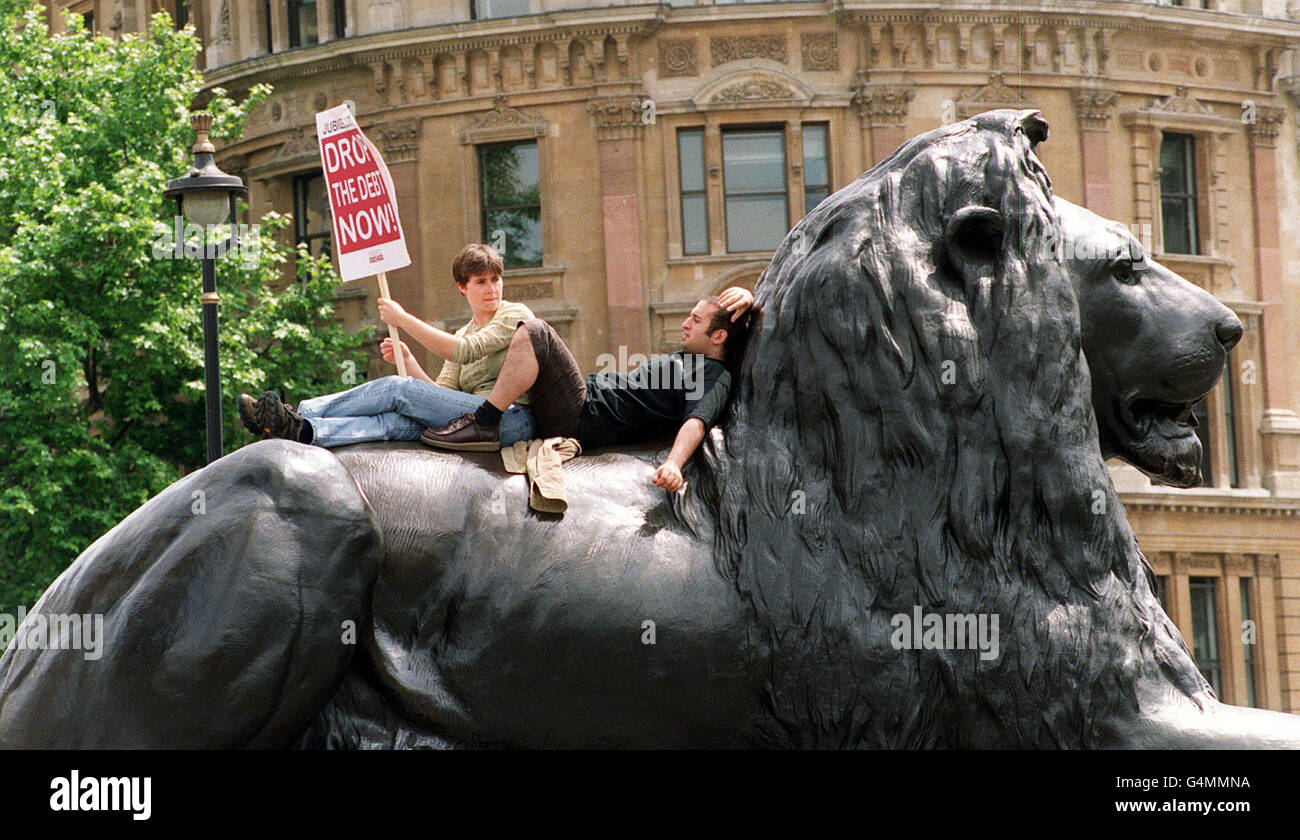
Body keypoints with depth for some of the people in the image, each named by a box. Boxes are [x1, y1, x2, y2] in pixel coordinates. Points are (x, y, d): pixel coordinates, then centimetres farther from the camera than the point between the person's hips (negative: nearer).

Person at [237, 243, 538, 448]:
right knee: (399, 421, -21)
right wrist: (407, 358, -3)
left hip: (513, 418, -6)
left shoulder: (516, 315, 6)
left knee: (397, 389, -18)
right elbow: (441, 396, 14)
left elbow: (464, 351, -11)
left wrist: (403, 319, -8)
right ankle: (301, 429, -39)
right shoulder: (463, 334, 27)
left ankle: (301, 413, -20)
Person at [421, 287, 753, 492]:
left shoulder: (713, 380, -13)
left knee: (534, 334, -25)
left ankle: (484, 424, -19)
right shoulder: (694, 357, 16)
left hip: (583, 419, -11)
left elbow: (697, 422, -31)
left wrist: (673, 463, -48)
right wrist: (745, 298, 11)